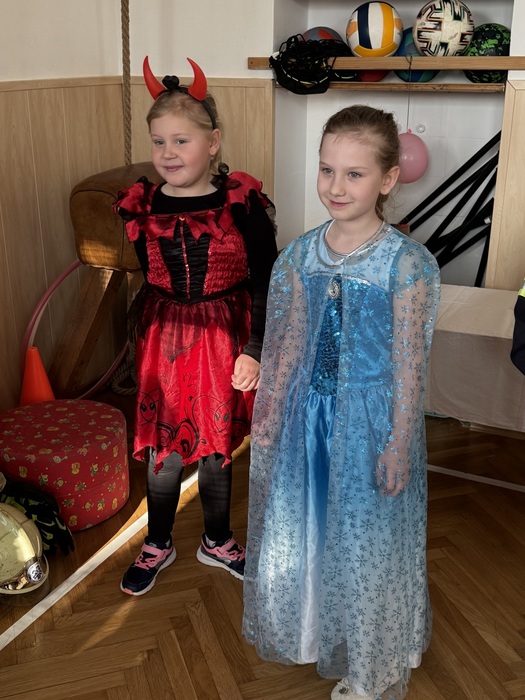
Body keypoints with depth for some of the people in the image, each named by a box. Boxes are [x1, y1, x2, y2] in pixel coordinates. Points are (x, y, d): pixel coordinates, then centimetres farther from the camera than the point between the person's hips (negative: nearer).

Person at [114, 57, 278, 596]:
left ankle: (217, 542, 38)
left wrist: (254, 350, -10)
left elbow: (265, 283, -7)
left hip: (224, 339, -1)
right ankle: (157, 546, 35)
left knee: (215, 449, 14)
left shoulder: (242, 201, -10)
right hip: (163, 339, 2)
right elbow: (142, 282, 6)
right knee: (162, 452, 11)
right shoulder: (141, 205, -3)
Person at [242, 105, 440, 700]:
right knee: (307, 523, 20)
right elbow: (291, 342, 4)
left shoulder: (406, 263, -18)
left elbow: (408, 364, -15)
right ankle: (324, 634, 51)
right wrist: (271, 412, 7)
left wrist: (398, 445, -13)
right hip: (311, 408, 5)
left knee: (368, 535, 14)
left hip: (371, 415, -4)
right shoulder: (302, 253, -3)